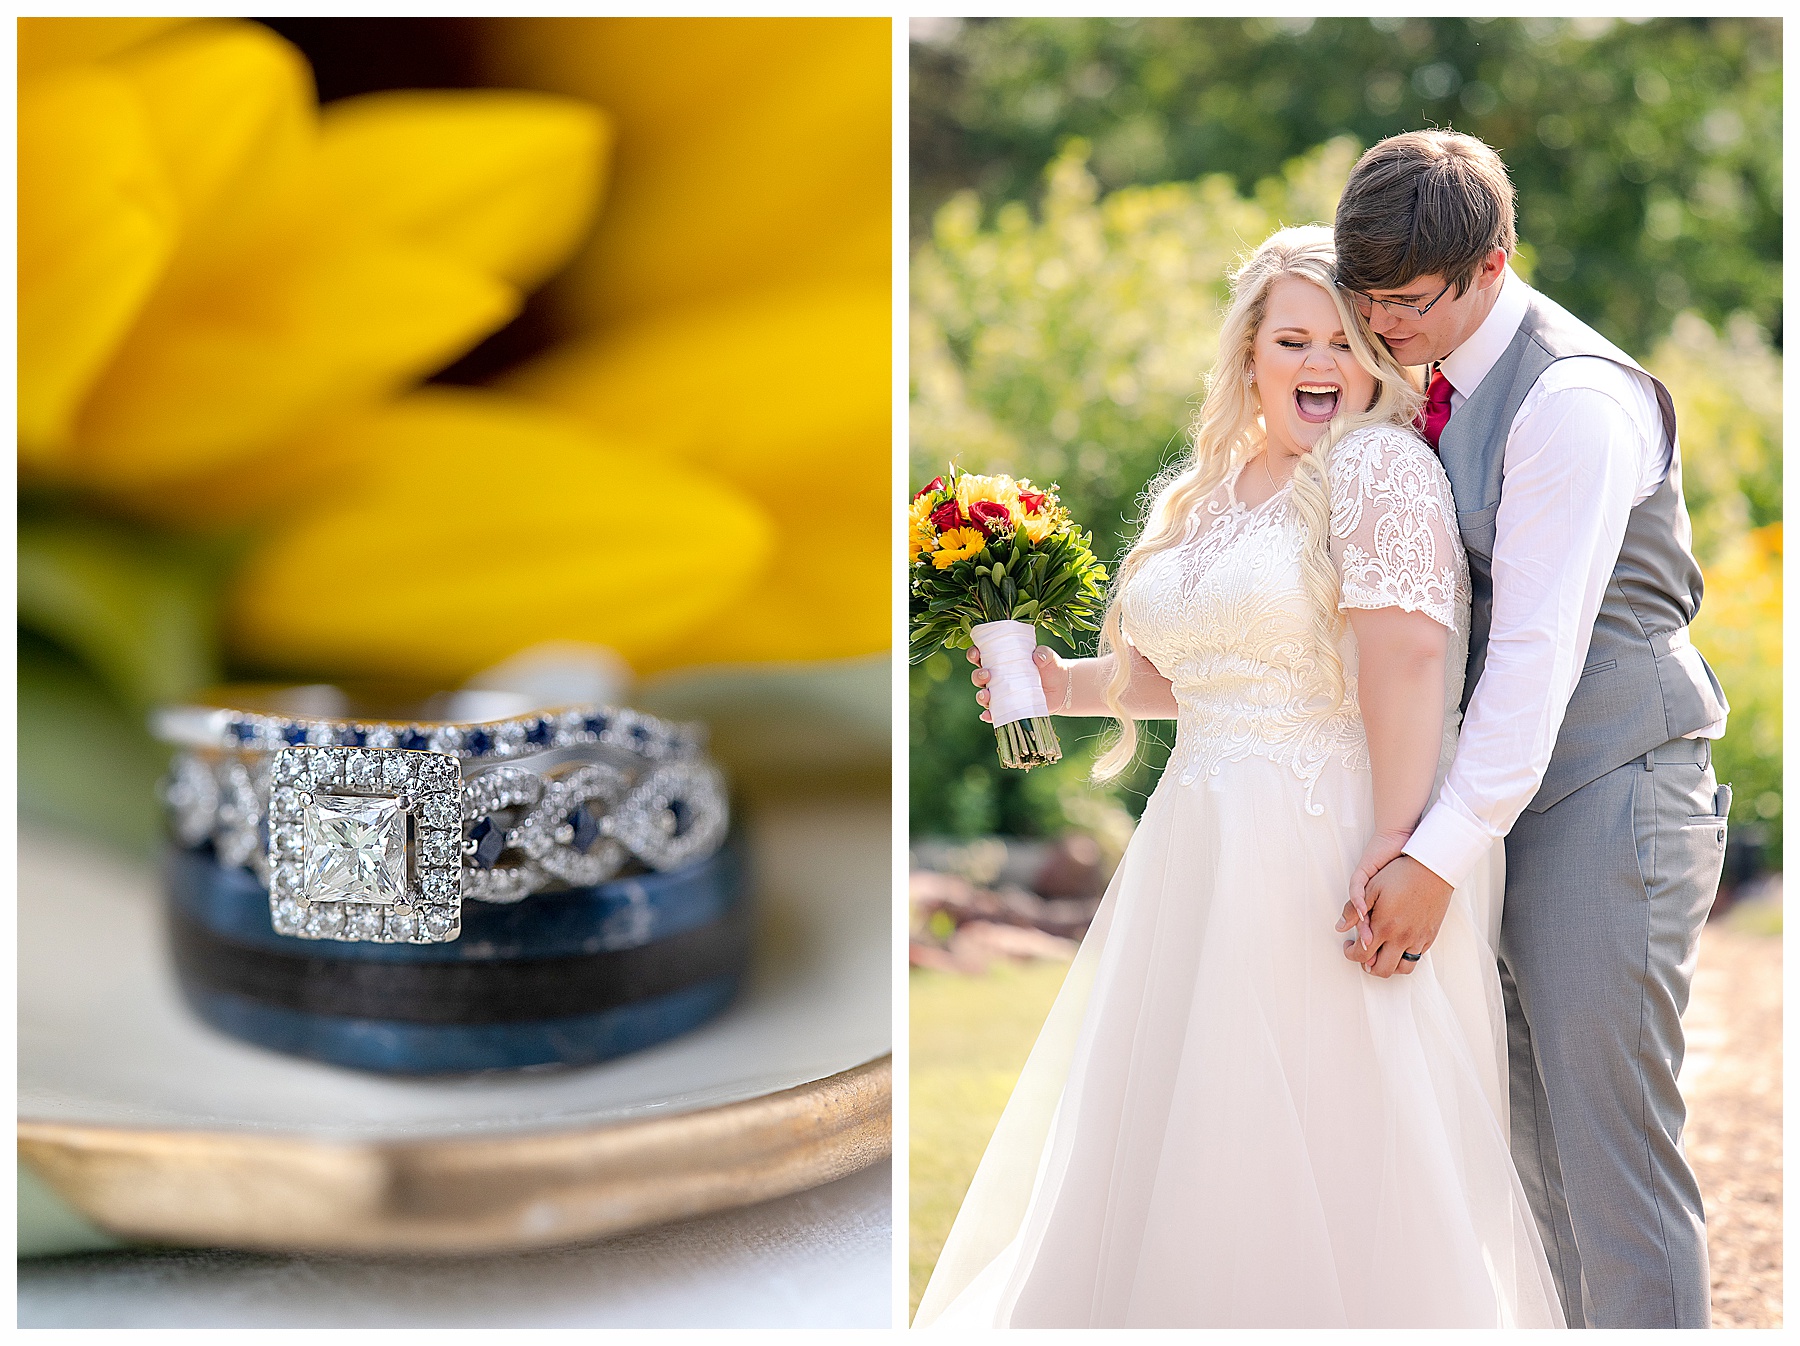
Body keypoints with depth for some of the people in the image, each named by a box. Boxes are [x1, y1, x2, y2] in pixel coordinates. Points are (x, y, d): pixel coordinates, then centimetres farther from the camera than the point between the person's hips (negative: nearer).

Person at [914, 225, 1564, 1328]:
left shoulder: (1380, 464, -8)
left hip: (1333, 850, -8)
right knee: (1182, 1138, 14)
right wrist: (1067, 685, 9)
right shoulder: (1209, 489, 15)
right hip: (1209, 855, 8)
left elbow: (1408, 656, -19)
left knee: (1329, 1146, 1)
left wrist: (1398, 848, -26)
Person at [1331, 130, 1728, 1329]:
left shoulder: (1573, 398, -16)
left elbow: (1539, 648, -21)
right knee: (1540, 1151, 14)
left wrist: (1441, 855, -23)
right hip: (1518, 794, 8)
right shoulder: (1437, 383, 11)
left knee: (1616, 1161, -4)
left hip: (1608, 799, -8)